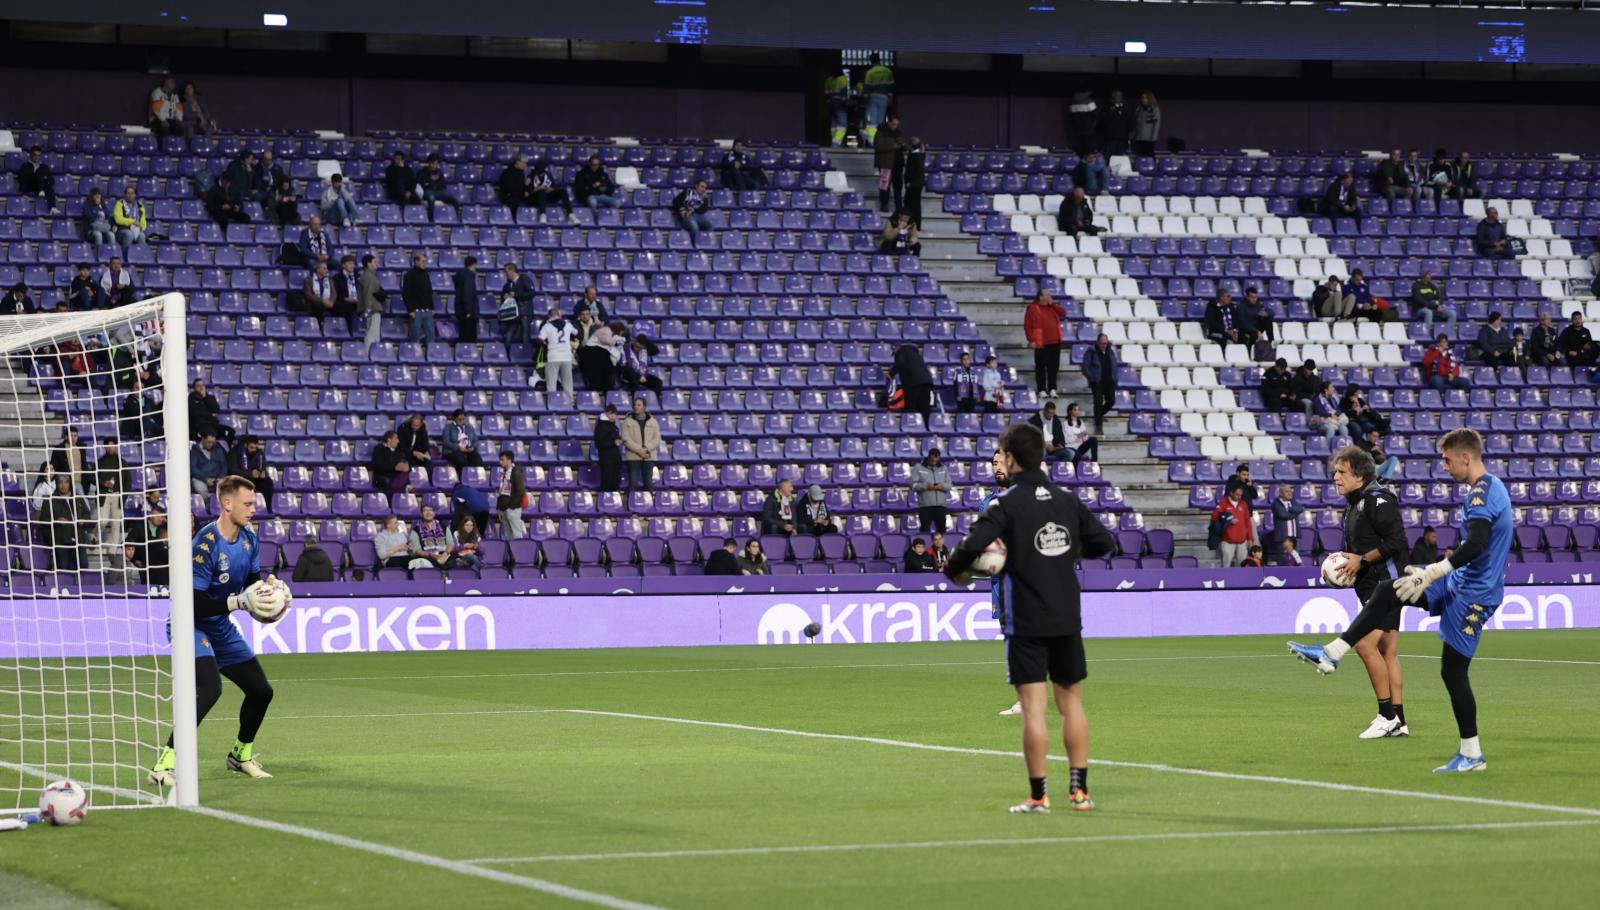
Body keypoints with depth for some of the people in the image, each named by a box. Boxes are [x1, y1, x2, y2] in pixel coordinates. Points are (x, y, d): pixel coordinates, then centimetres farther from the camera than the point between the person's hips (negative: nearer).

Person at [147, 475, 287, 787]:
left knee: (261, 690, 12)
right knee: (209, 688, -30)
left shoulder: (249, 540, 0)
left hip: (222, 629, 9)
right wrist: (239, 602, -32)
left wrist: (270, 586, -8)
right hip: (194, 625, -9)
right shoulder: (205, 545, -25)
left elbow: (252, 582, 14)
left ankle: (241, 754, 37)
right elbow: (195, 604, -27)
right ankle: (166, 765, -30)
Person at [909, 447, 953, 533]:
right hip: (925, 506, -3)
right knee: (925, 529, -5)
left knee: (941, 529, 5)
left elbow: (949, 485, 10)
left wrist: (943, 486, -13)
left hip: (940, 505, 3)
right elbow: (913, 485, -4)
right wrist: (926, 486, -19)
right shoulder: (918, 468, 2)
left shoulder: (943, 468, 13)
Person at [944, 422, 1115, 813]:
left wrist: (954, 572, -3)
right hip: (1067, 619, 5)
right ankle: (1079, 790, 15)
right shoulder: (1067, 500, 6)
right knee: (1071, 701, 13)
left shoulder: (1006, 504, -10)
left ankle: (1039, 795, -2)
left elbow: (972, 544, -22)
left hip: (1025, 622, -5)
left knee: (1033, 707, -3)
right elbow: (1104, 542, 11)